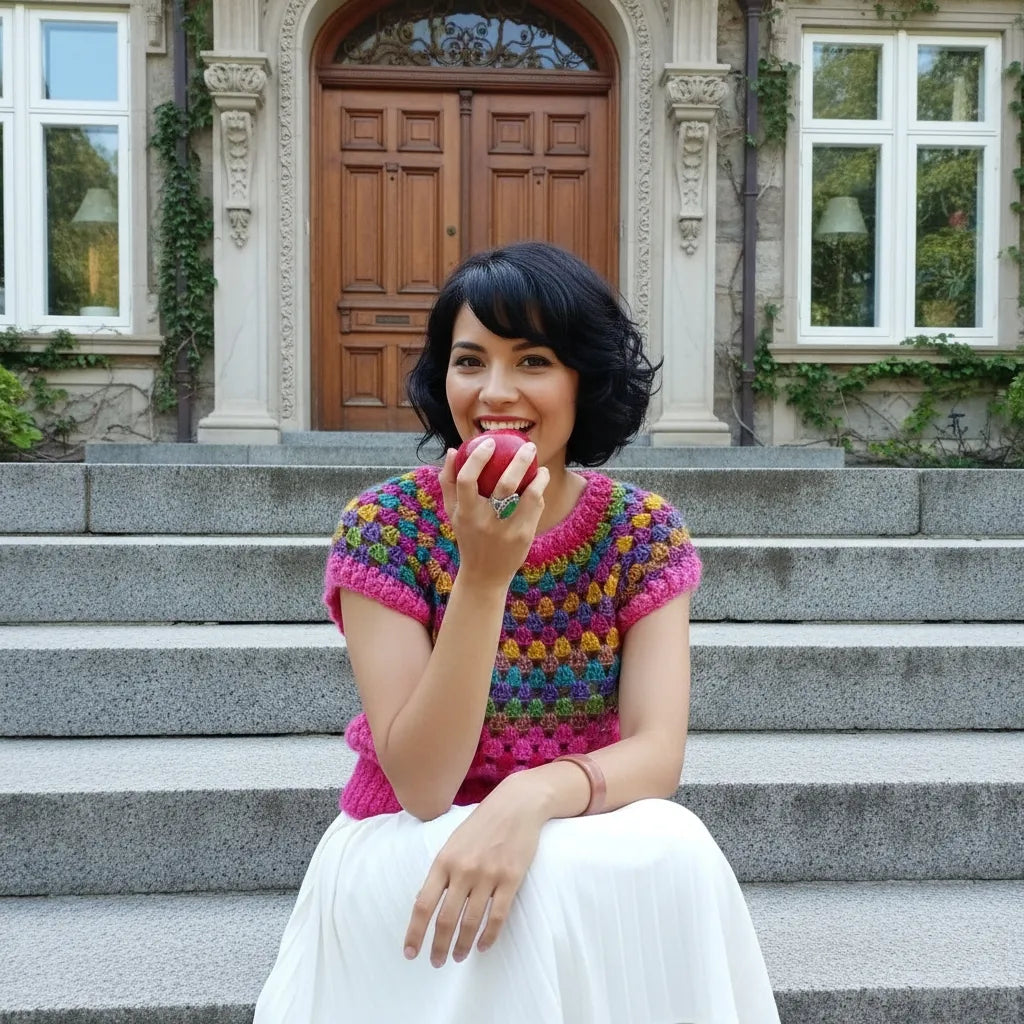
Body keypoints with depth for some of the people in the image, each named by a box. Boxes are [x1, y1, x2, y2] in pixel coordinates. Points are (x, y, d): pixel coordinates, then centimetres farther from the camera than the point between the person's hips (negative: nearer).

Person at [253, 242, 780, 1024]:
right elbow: (420, 785, -21)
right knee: (538, 890, -33)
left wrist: (531, 798, -37)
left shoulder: (645, 533, -8)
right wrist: (484, 575, -32)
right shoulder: (384, 525, -15)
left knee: (672, 852, -29)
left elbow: (657, 754, -16)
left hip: (591, 853, 3)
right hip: (407, 854, -2)